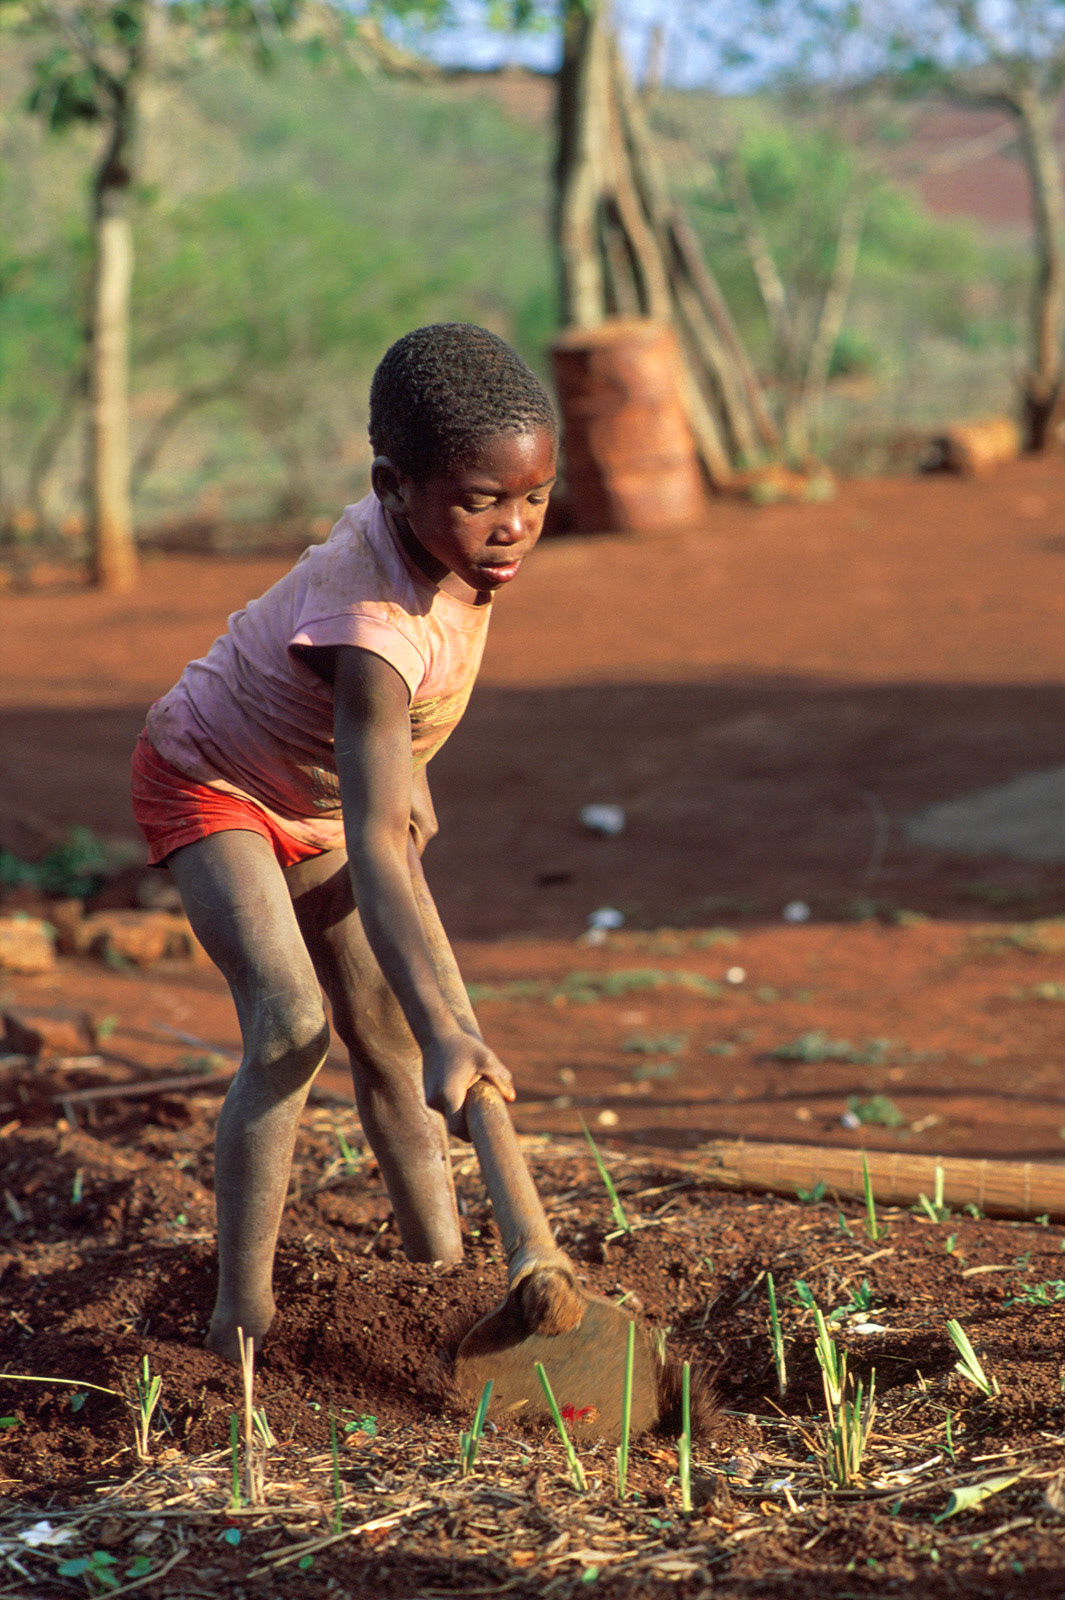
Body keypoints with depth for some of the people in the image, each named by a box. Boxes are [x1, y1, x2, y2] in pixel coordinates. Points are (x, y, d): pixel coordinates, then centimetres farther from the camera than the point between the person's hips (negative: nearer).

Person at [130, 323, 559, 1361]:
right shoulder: (374, 629, -43)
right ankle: (242, 1319, -20)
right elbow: (376, 851, -52)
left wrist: (406, 772, 14)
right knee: (290, 1025, -25)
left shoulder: (440, 524, -19)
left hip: (321, 796, 8)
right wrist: (449, 1030, -61)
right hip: (210, 782, -8)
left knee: (387, 1045, 9)